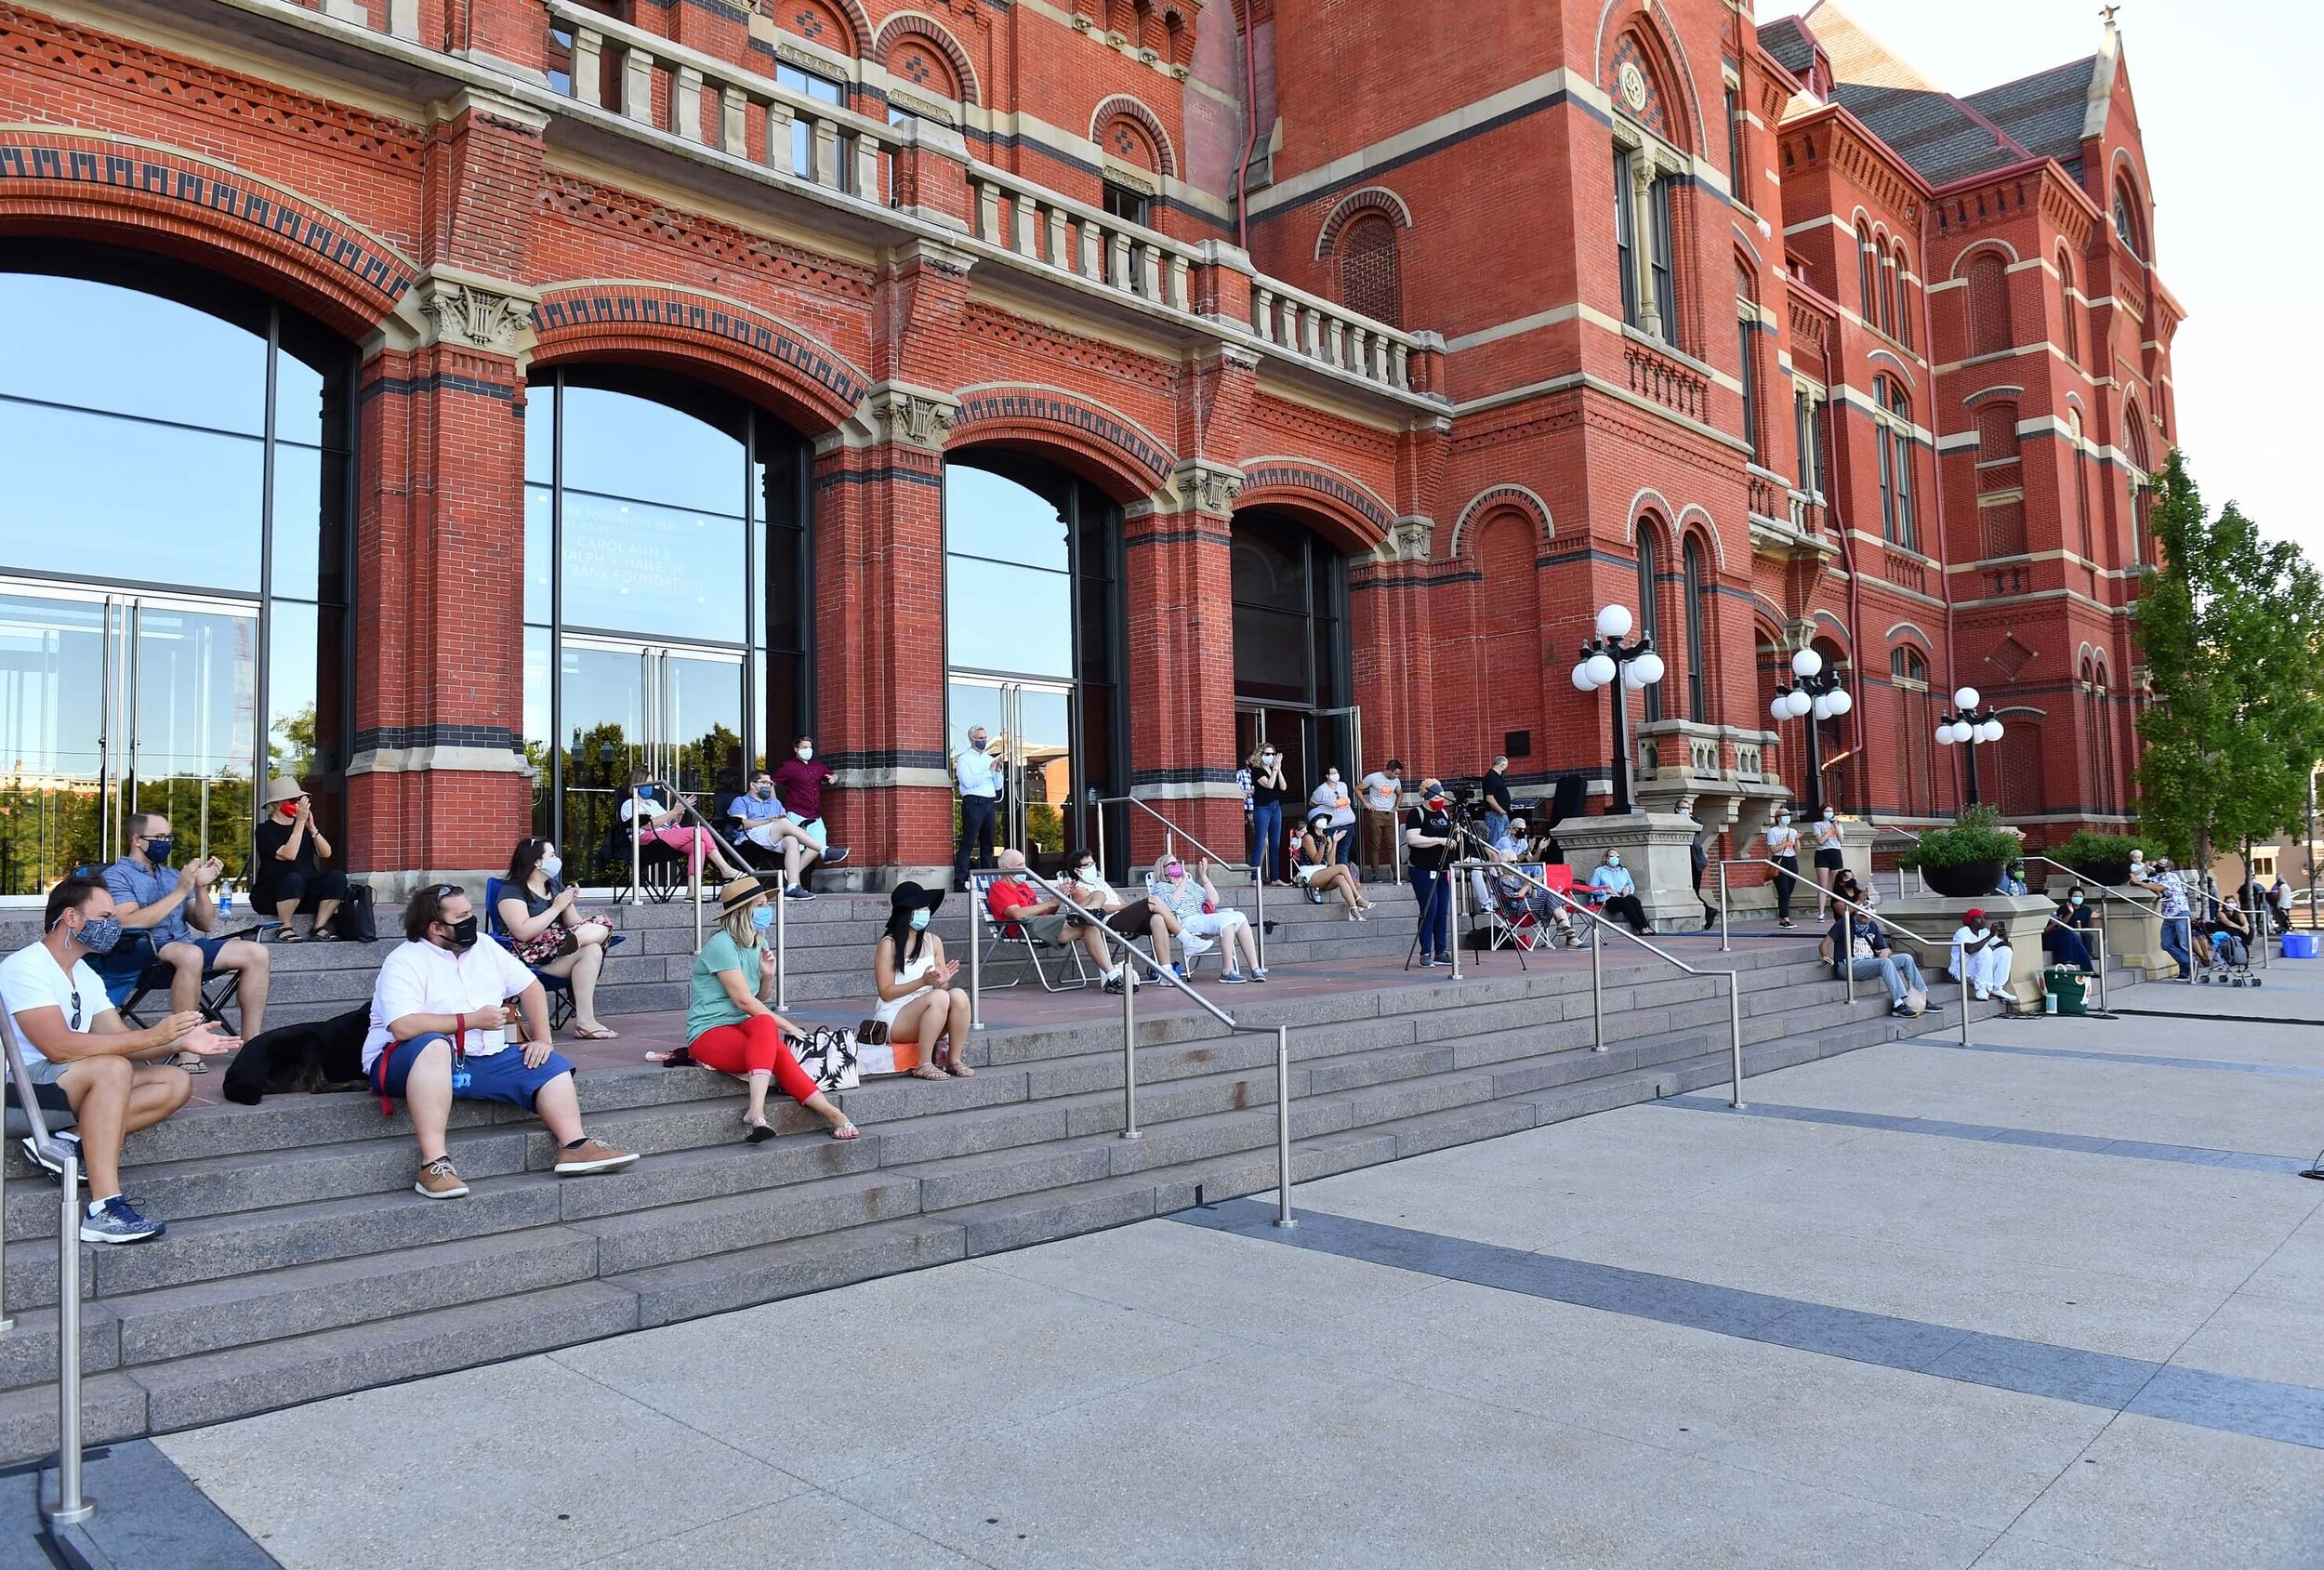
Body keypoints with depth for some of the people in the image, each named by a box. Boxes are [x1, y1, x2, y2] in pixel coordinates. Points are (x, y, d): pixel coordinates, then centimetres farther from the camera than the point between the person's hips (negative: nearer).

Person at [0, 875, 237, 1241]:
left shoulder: (86, 975, 14)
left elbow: (120, 1039, 7)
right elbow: (59, 1047, -27)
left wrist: (180, 1042, -10)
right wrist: (152, 1036, -26)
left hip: (75, 1086, 9)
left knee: (176, 1083, -4)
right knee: (113, 1068, -34)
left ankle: (70, 1143, -20)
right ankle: (105, 1210, -38)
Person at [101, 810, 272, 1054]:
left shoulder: (172, 875, 23)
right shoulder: (116, 876, 3)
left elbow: (205, 925, 16)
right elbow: (129, 923, -16)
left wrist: (201, 887, -1)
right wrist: (181, 892, -15)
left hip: (184, 944, 7)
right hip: (138, 951, -7)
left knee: (256, 954, -11)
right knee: (190, 954, -39)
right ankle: (189, 1057, -37)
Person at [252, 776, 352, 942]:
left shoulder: (304, 826, 14)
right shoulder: (266, 829, -3)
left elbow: (326, 853, 1)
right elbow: (289, 855, -20)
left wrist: (311, 827, -12)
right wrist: (300, 822, -20)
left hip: (306, 894, 5)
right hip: (270, 898, -5)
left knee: (337, 877, -22)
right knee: (294, 879, -38)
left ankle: (319, 928, -18)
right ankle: (284, 929, -20)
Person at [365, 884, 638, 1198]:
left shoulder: (484, 948, 10)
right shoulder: (405, 963, -11)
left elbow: (530, 987, 15)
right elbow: (403, 1028, -26)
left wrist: (542, 1039, 2)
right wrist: (472, 1020, -20)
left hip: (481, 1060, 7)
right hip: (411, 1062, -7)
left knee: (551, 1064, -4)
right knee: (433, 1044, -40)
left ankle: (574, 1147, -14)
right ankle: (433, 1165, -44)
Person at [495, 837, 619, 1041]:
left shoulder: (555, 887, 21)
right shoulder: (512, 890, -4)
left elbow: (572, 926, 15)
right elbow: (523, 932, -20)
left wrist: (569, 906, -6)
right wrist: (556, 907, -14)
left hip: (557, 946, 7)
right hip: (530, 957, -7)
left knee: (602, 928, -18)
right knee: (590, 951, -28)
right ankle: (584, 1022, -32)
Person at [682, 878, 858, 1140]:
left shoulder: (756, 945, 14)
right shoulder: (722, 944, -12)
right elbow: (743, 1000, -16)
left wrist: (768, 975, 0)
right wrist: (787, 1026, -15)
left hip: (740, 1028, 7)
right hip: (708, 1034, -7)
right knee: (765, 1024, -35)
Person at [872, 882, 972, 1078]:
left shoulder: (933, 942, 9)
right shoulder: (888, 945, -7)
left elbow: (942, 987, 13)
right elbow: (886, 992, -10)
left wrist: (943, 980, -12)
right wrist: (923, 982, -21)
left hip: (928, 1017, 5)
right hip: (894, 1019, -5)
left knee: (959, 995, -25)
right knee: (938, 997, -33)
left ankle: (955, 1060, -18)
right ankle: (924, 1066, -28)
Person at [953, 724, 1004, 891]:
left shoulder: (989, 758, 18)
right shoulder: (964, 759, 2)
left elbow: (998, 786, 17)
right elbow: (968, 782, -13)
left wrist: (998, 770, 0)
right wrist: (990, 770, -12)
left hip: (990, 803, 6)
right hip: (973, 803, -6)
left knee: (987, 844, 8)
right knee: (967, 843, -10)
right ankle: (959, 883, -12)